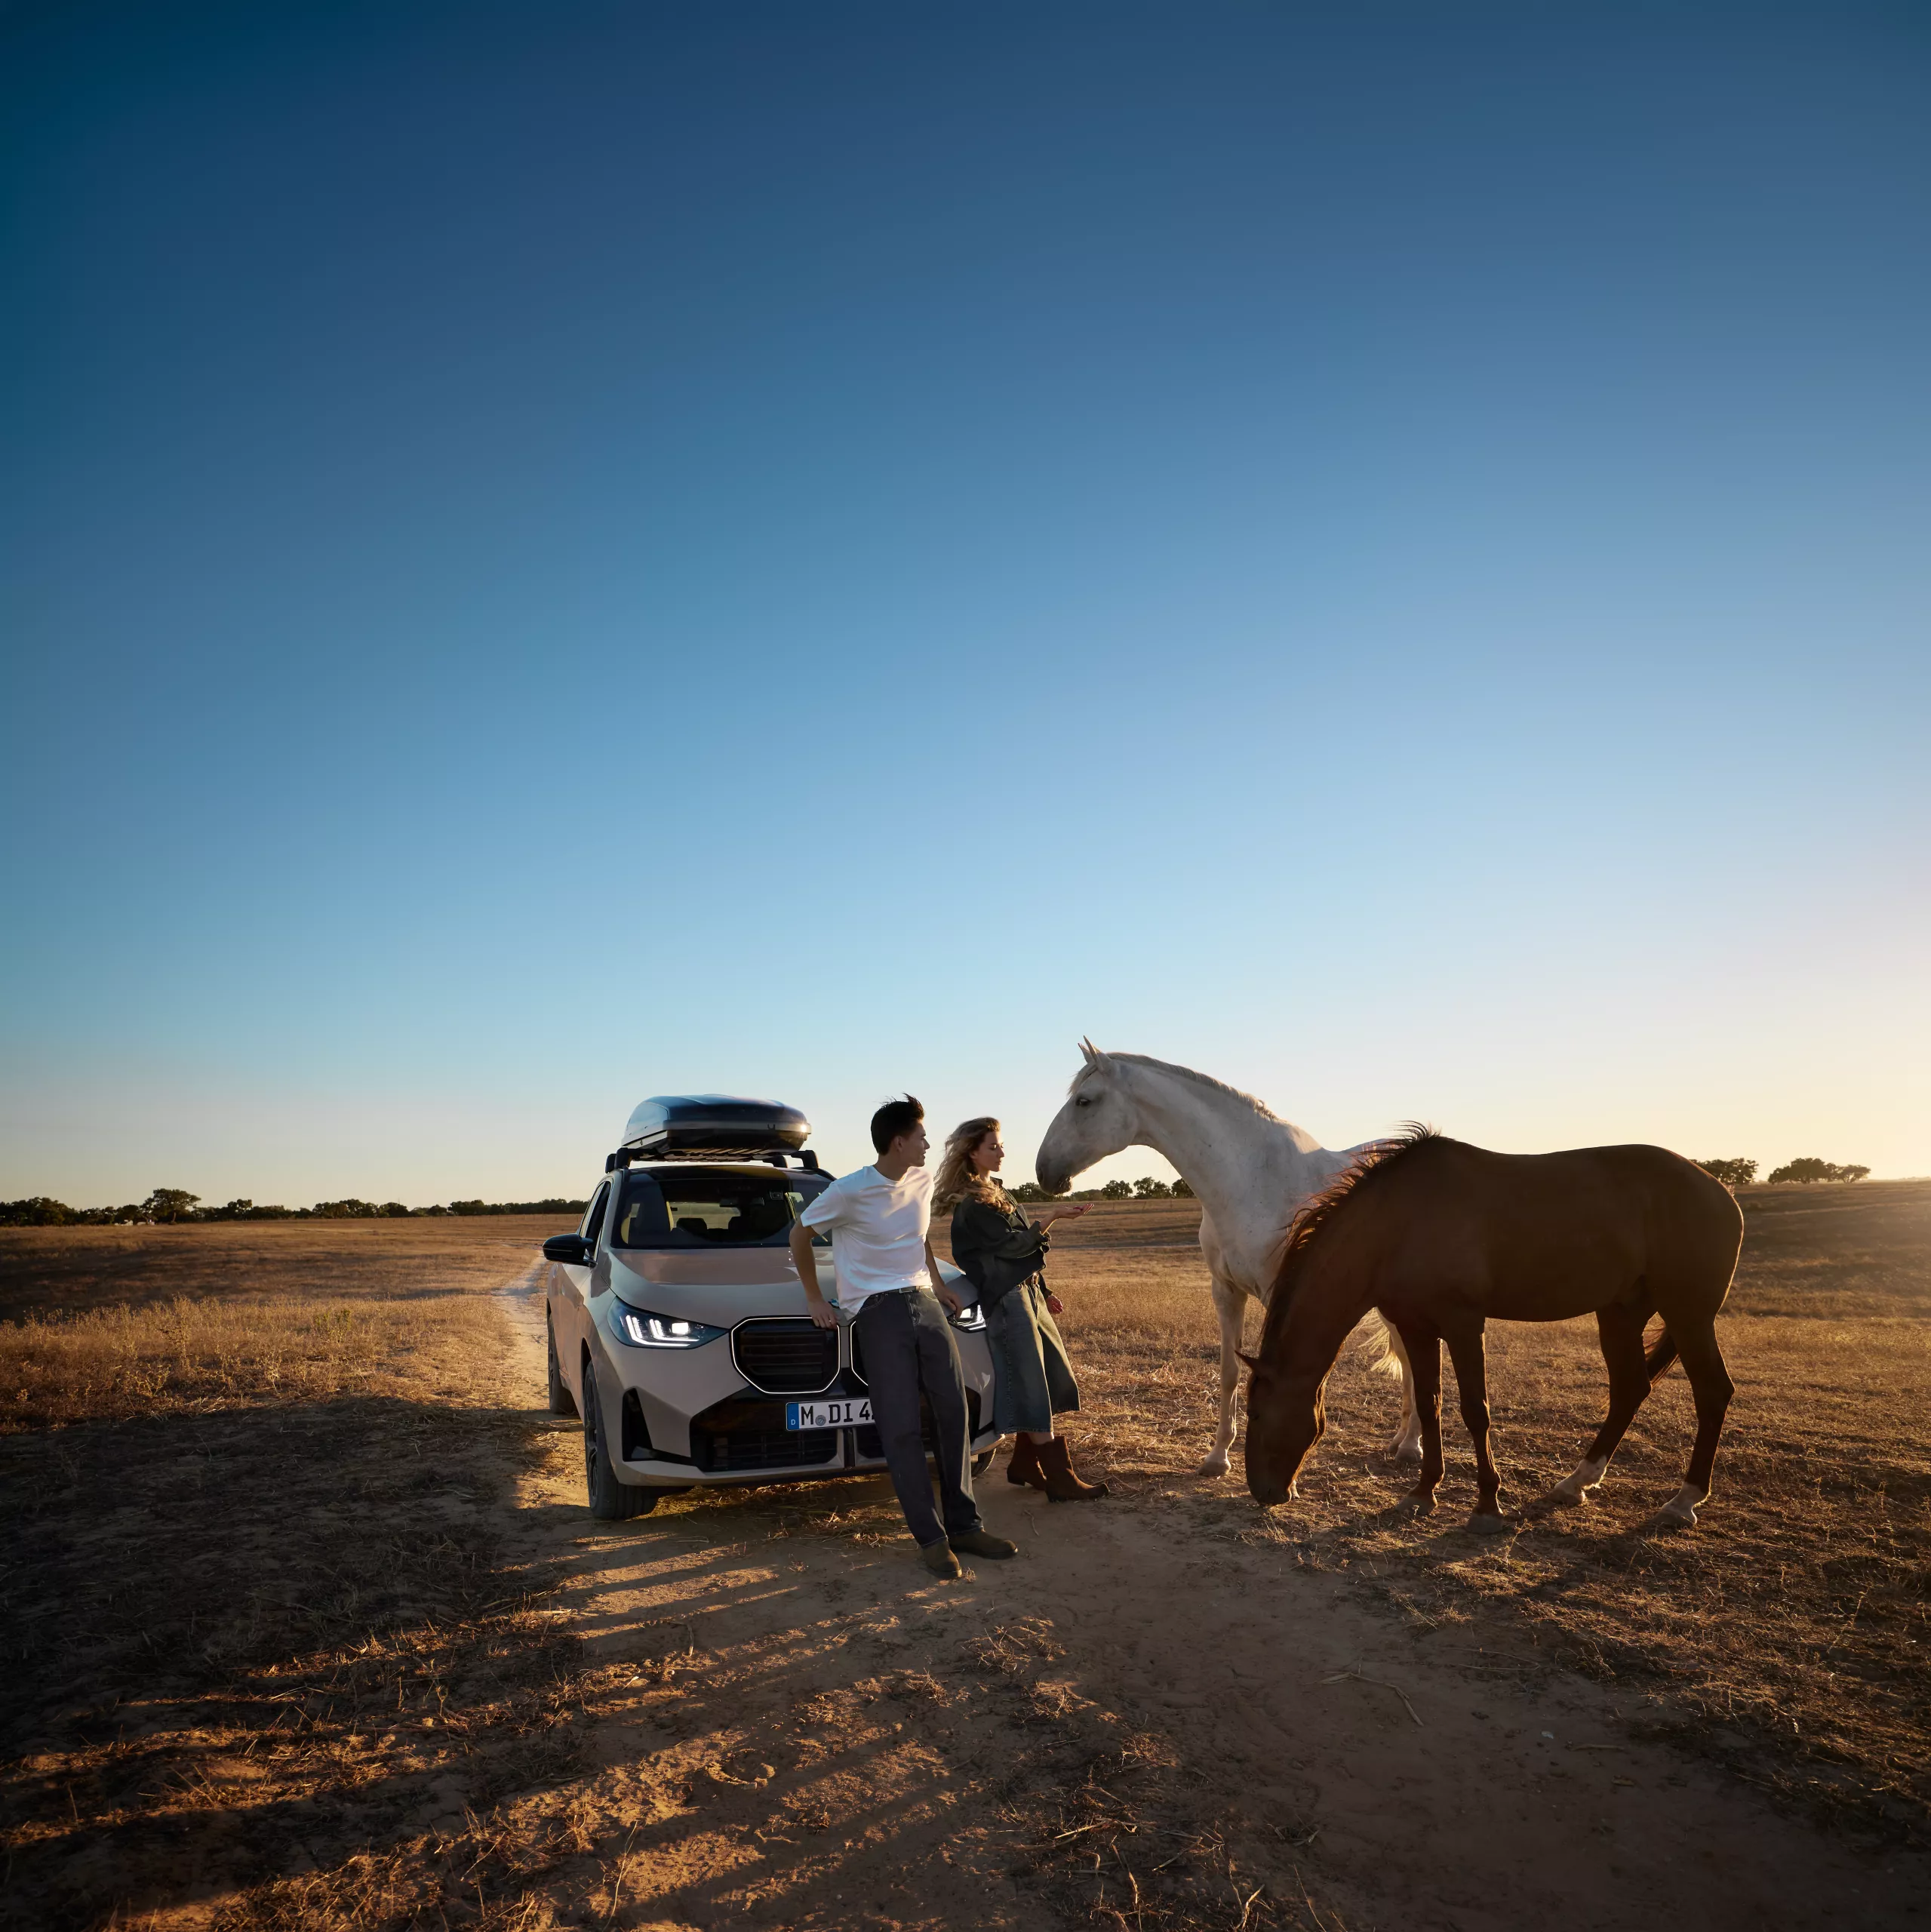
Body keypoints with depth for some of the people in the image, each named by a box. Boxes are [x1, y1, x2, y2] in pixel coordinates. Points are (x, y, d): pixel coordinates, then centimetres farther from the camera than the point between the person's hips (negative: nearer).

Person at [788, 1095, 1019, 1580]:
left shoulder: (922, 1181, 7)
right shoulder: (850, 1191, -12)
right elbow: (799, 1233, 0)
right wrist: (815, 1298, 2)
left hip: (923, 1303, 6)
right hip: (878, 1312, -6)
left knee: (953, 1412, 2)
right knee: (902, 1428, -7)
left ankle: (964, 1525, 13)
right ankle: (930, 1538, 1)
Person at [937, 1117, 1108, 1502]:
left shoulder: (993, 1194, 18)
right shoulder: (972, 1204, -13)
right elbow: (1012, 1244, -18)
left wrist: (1043, 1292, 20)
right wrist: (1054, 1215, -17)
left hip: (1028, 1292, 10)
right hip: (1007, 1300, -10)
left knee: (1052, 1380, 10)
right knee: (1032, 1389, -9)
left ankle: (1024, 1464, 20)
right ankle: (1060, 1479, -7)